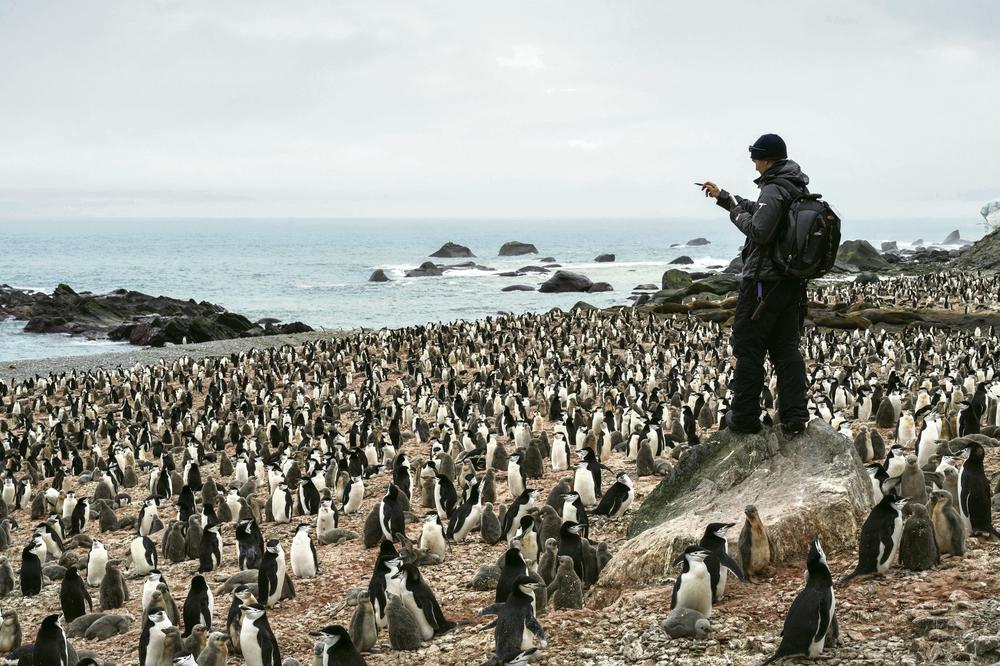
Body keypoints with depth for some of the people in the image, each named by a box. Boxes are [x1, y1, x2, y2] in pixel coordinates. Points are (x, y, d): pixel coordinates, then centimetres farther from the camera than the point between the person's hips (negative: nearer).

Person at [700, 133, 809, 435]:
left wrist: (737, 215, -8)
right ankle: (794, 417, 6)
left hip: (763, 281, -9)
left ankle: (744, 418, 5)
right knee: (787, 348, 9)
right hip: (792, 282, 9)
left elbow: (759, 231, -26)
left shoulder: (773, 191, -17)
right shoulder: (798, 188, 14)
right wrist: (723, 197, 27)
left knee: (749, 348, 1)